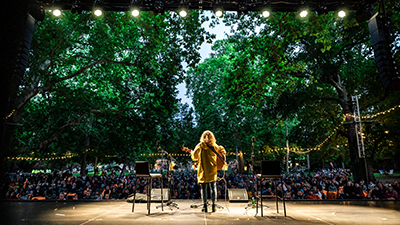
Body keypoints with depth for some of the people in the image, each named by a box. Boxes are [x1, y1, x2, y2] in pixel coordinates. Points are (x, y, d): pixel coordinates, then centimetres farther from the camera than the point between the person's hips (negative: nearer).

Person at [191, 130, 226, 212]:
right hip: (213, 170, 3)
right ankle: (213, 206, 11)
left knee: (203, 188, 6)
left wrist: (192, 153, 10)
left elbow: (195, 157, -7)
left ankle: (205, 206, 6)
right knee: (213, 187, 11)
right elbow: (222, 150, 22)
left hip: (203, 171, -3)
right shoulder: (215, 146, 5)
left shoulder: (201, 145, -7)